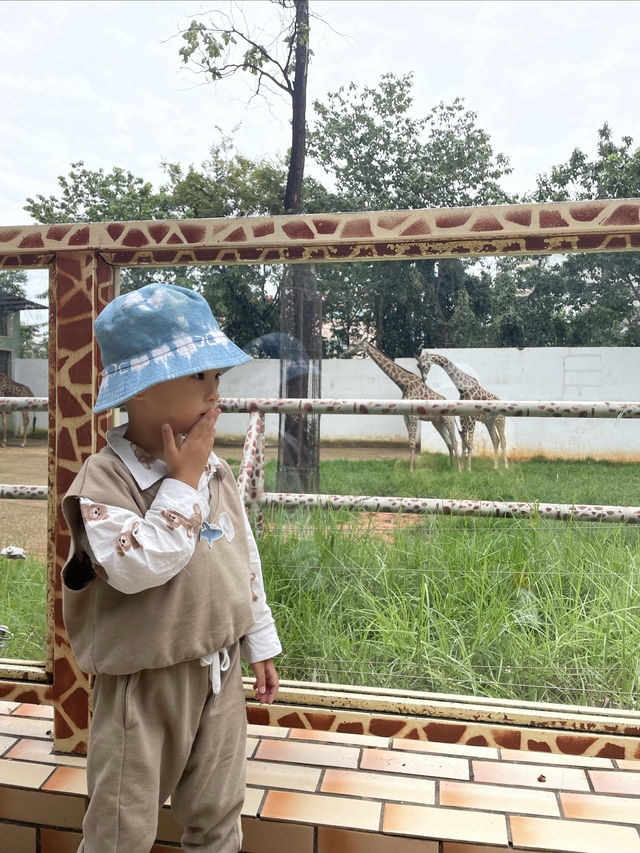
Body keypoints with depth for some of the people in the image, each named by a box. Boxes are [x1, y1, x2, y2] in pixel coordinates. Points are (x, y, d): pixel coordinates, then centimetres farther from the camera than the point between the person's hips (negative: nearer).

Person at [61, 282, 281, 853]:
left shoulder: (216, 471, -1)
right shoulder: (104, 479, -19)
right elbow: (135, 567, -32)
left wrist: (260, 645, 12)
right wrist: (183, 481, -26)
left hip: (219, 673, 5)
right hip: (145, 682, -5)